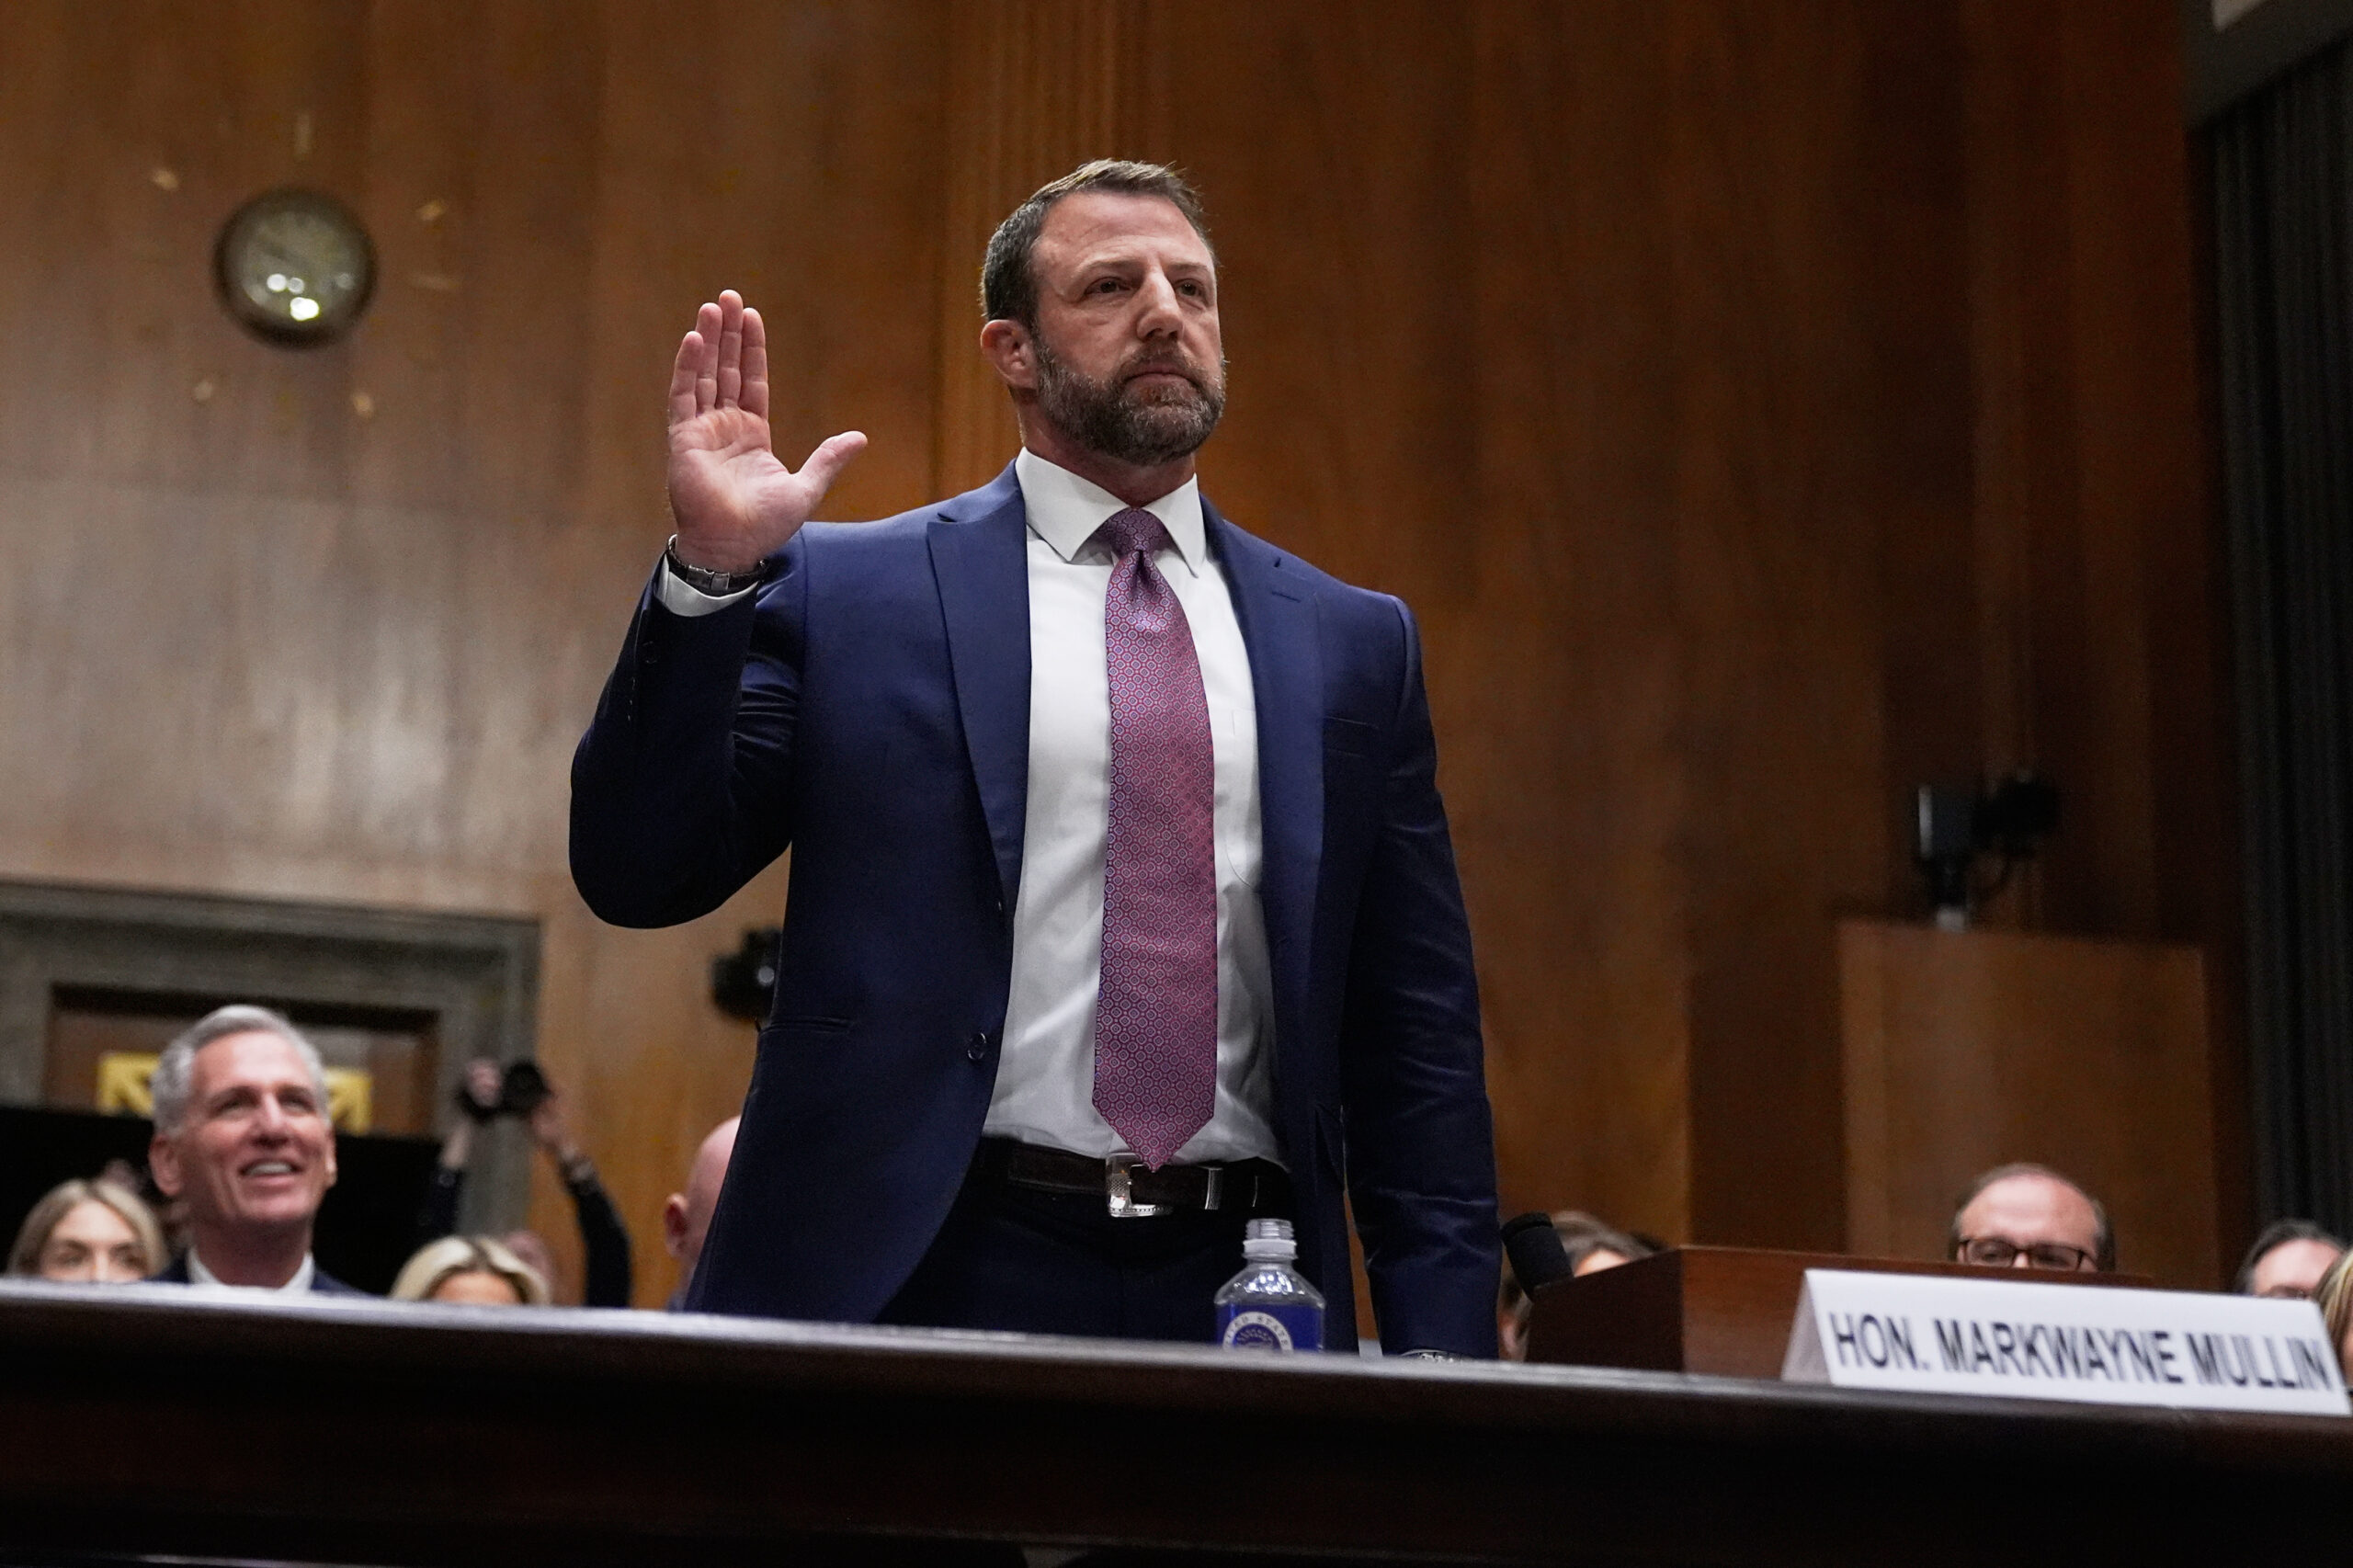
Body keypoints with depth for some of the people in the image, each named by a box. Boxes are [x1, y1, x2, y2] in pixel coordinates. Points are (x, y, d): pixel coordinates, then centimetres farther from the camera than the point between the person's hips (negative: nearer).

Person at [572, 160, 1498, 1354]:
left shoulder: (1352, 642, 11)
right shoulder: (848, 589, 5)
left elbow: (1417, 1035, 10)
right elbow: (638, 875, 0)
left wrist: (1440, 1343, 2)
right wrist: (708, 574, -11)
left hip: (1231, 1298, 2)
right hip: (927, 1285, -2)